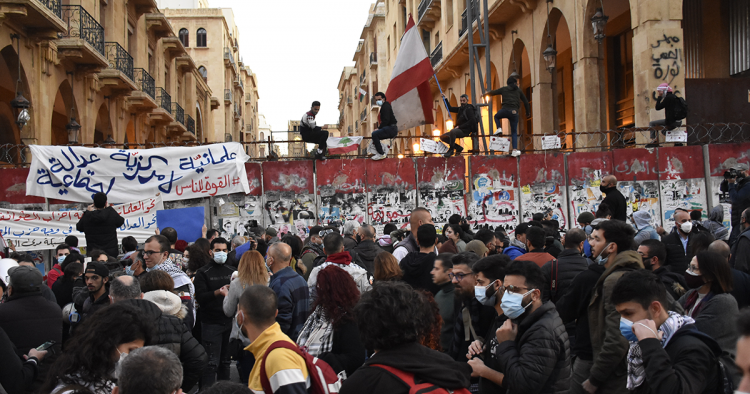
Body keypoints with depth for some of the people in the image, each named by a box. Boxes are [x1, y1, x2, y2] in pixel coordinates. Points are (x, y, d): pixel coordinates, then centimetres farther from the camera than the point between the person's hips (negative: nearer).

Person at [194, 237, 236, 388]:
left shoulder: (232, 271, 13)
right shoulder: (203, 273, 0)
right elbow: (200, 297, -13)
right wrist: (218, 292, -28)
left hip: (229, 322, 4)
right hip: (211, 323, -4)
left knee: (226, 361, 12)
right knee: (211, 363, -5)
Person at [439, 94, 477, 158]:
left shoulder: (469, 109, -7)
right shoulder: (461, 109, 17)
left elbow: (472, 121, -17)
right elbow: (450, 109, 29)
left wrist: (459, 126, -19)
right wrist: (445, 99, 20)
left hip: (465, 131, -9)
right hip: (459, 129, 9)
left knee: (452, 131, -38)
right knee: (443, 137, 2)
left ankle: (451, 150, -28)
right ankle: (458, 148, 2)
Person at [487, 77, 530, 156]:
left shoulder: (504, 89, 17)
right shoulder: (518, 90, 18)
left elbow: (493, 92, 26)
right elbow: (525, 101, 20)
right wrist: (528, 112, 31)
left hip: (505, 110, -1)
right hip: (514, 112, 1)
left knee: (496, 116, 33)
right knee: (514, 132, 9)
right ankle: (515, 150, -1)